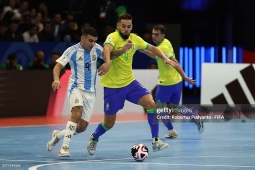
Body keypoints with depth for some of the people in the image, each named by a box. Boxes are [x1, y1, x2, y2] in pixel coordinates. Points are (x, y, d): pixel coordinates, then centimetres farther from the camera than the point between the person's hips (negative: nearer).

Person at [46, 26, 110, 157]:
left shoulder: (97, 49, 2)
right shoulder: (72, 51, -9)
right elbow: (58, 66, -12)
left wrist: (107, 63, -16)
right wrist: (56, 79, -32)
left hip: (90, 91, 5)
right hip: (76, 87, -5)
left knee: (82, 127, 2)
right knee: (77, 112, -33)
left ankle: (58, 134, 30)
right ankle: (65, 146, -29)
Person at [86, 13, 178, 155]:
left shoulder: (135, 39, -1)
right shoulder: (113, 37, -20)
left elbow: (152, 48, 15)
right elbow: (106, 51, -42)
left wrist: (165, 58, -1)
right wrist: (122, 50, -62)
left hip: (130, 82, 5)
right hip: (112, 86, -5)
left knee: (151, 104, -16)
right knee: (109, 123, 4)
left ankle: (156, 141, -8)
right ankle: (94, 139, 36)